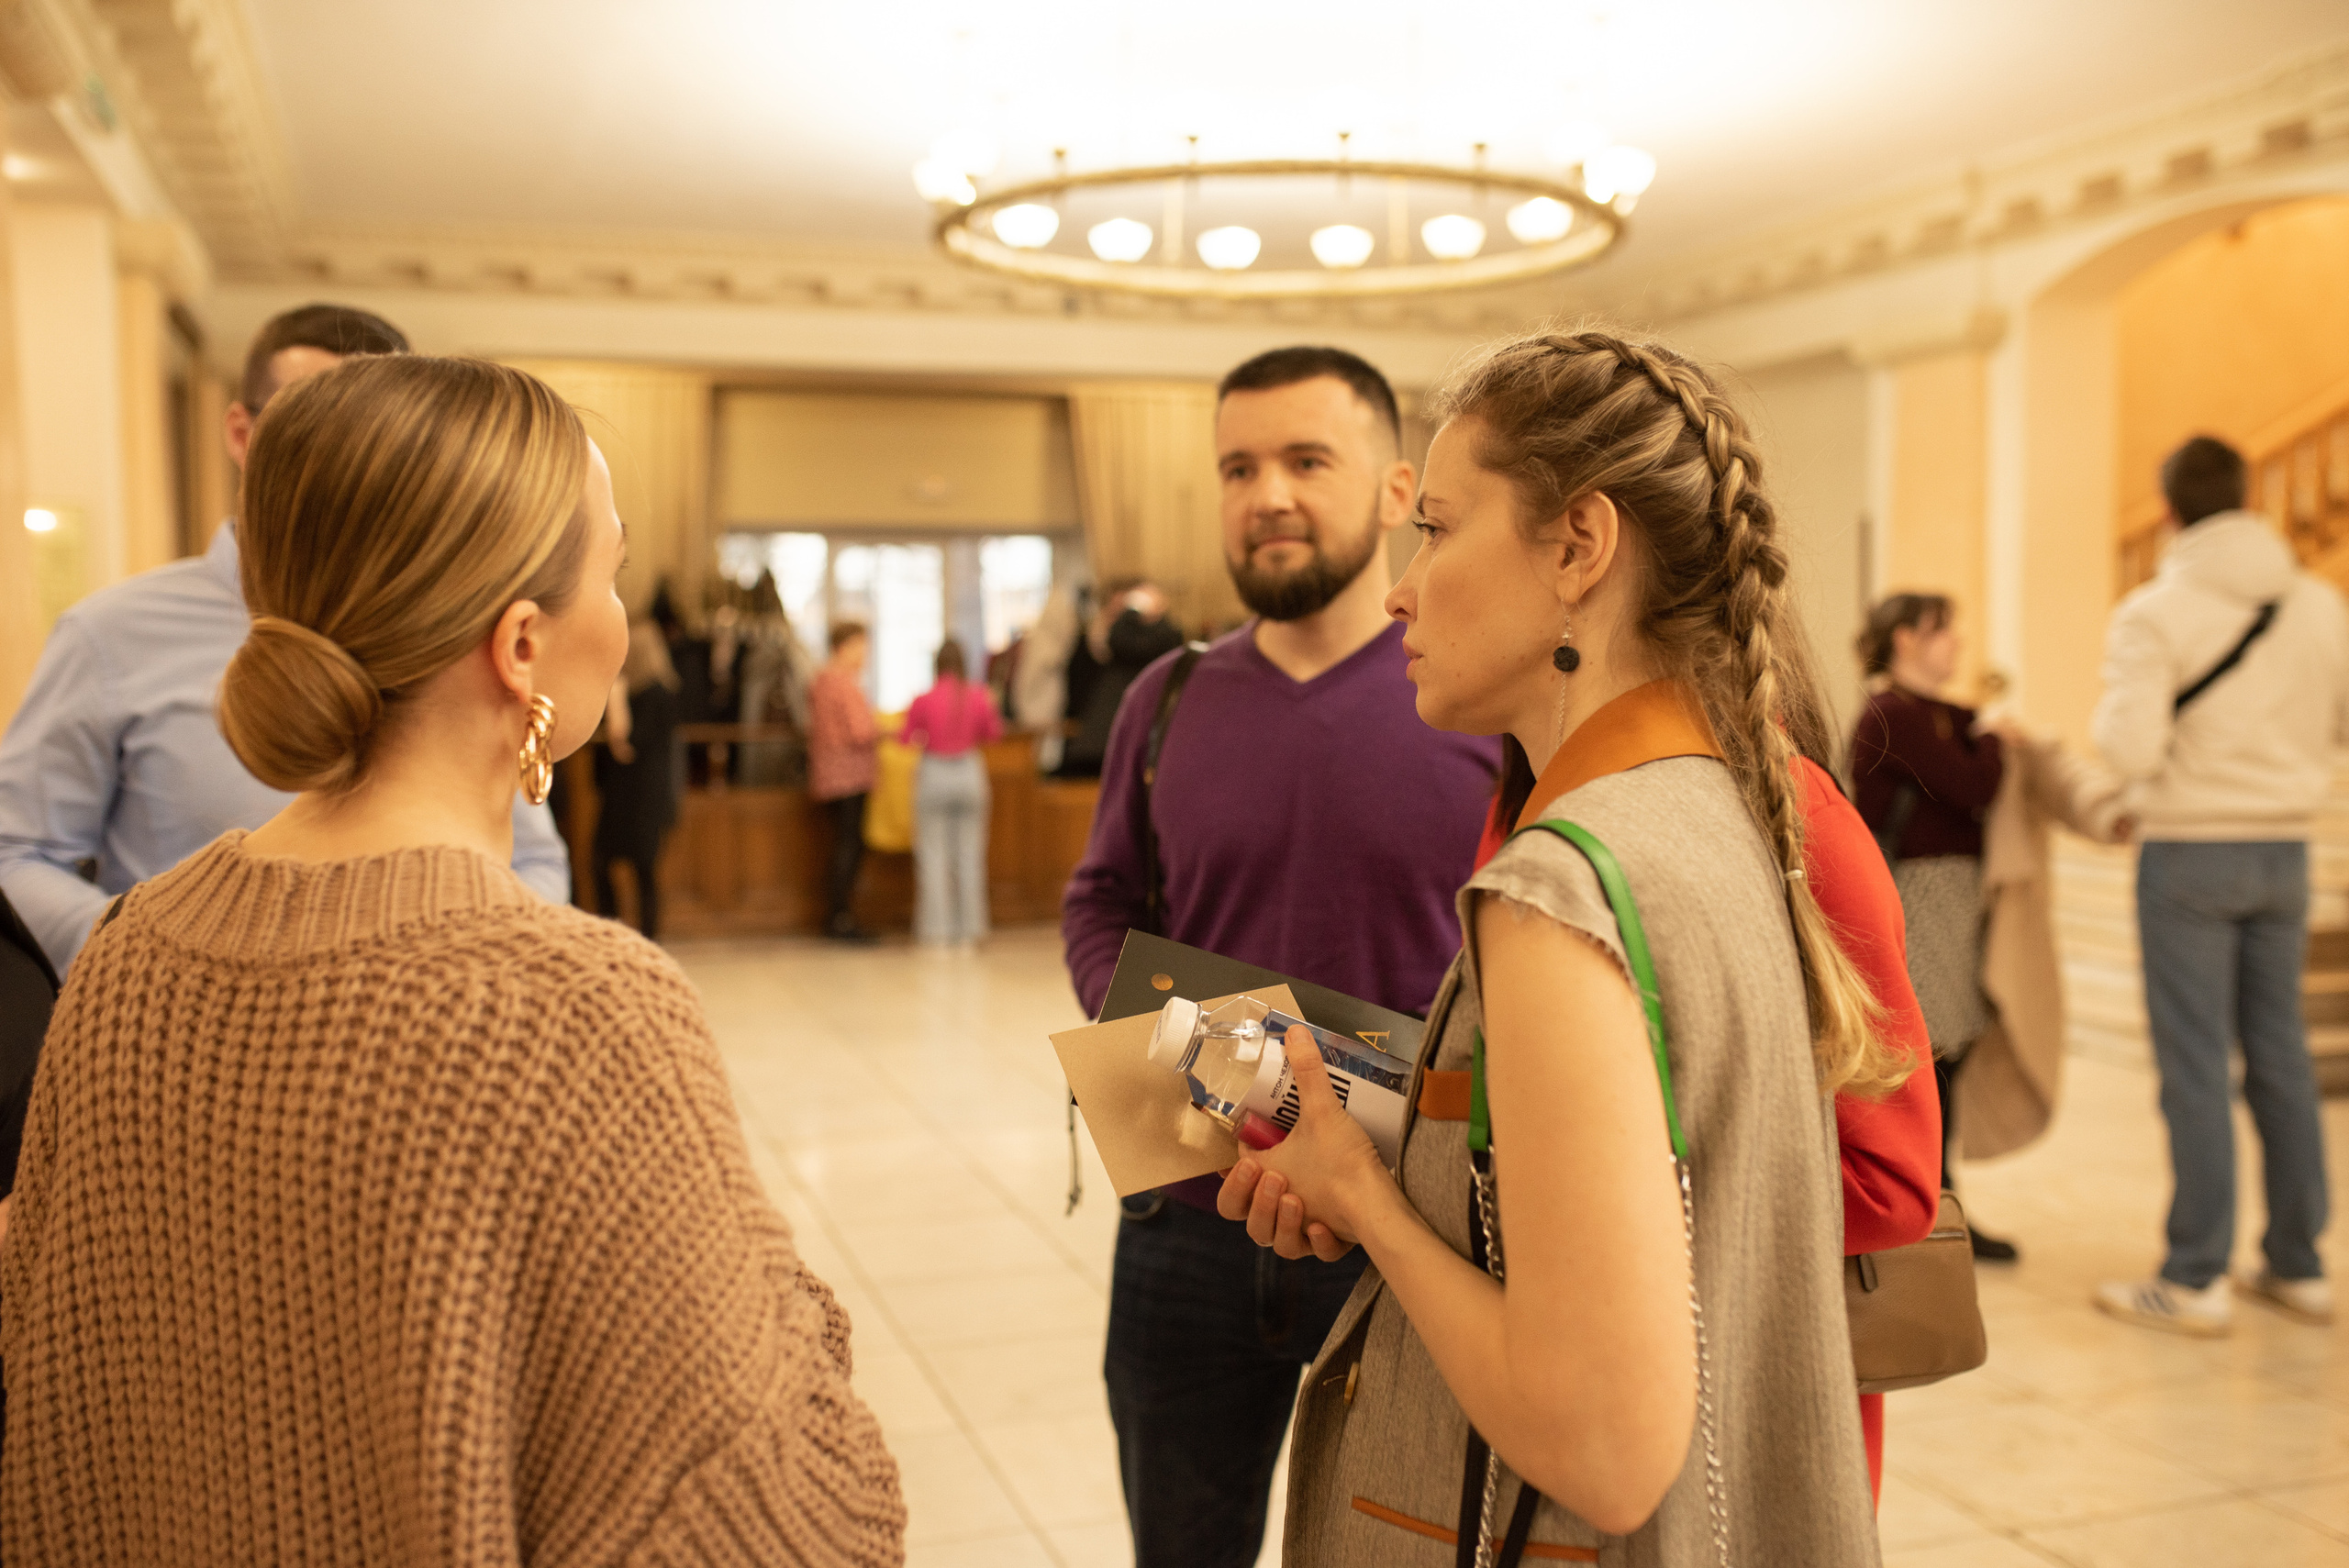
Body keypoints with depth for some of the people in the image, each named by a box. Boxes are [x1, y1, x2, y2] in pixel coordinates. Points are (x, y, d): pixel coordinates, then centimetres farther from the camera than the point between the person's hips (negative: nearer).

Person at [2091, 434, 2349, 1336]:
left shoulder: (2155, 613, -12)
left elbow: (2132, 750, -20)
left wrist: (2109, 712, 1)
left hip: (2189, 853, -5)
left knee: (2195, 1067, -1)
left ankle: (2196, 1280, 4)